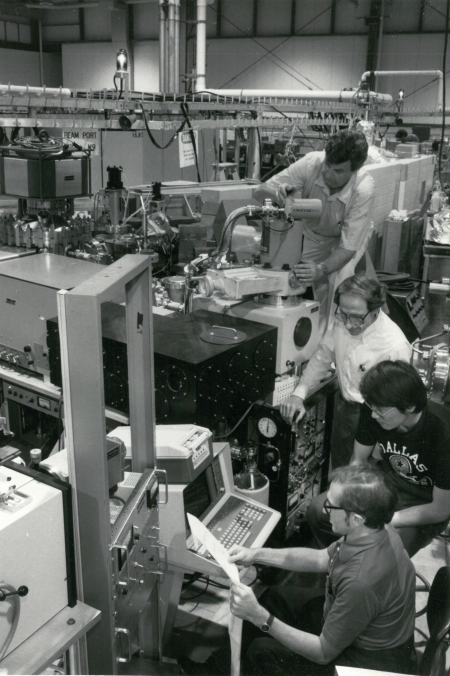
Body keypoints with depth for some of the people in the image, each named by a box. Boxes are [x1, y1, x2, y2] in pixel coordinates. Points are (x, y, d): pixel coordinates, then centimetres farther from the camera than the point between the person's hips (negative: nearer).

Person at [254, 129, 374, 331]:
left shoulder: (363, 190, -34)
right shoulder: (311, 163, -31)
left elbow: (347, 248, -31)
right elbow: (259, 192, -26)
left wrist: (321, 269, -49)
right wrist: (276, 192, -49)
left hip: (343, 240, -2)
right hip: (312, 235, 2)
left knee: (337, 284, -25)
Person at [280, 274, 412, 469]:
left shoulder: (396, 347, -30)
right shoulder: (341, 322, -13)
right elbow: (322, 357, 2)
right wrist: (299, 394, -8)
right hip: (342, 406, 6)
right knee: (338, 471, 24)